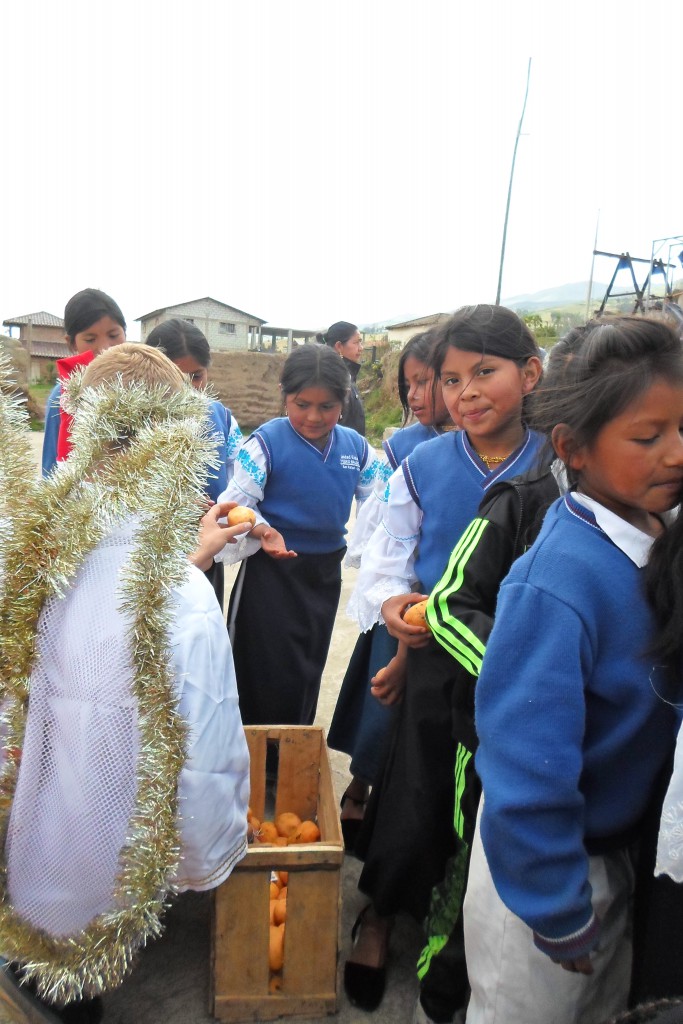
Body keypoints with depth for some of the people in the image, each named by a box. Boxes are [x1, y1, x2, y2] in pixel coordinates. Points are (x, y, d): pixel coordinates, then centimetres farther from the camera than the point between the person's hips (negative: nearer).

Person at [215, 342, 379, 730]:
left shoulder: (356, 446, -2)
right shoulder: (267, 441, -15)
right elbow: (237, 504, -16)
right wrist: (262, 531, -35)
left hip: (326, 571, 5)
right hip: (273, 572, -5)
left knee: (310, 670, 20)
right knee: (271, 679, 0)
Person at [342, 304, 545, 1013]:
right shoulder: (423, 466, -9)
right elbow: (388, 557, -3)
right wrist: (391, 604, -22)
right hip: (435, 660, -1)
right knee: (414, 795, 11)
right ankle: (379, 915, 40)